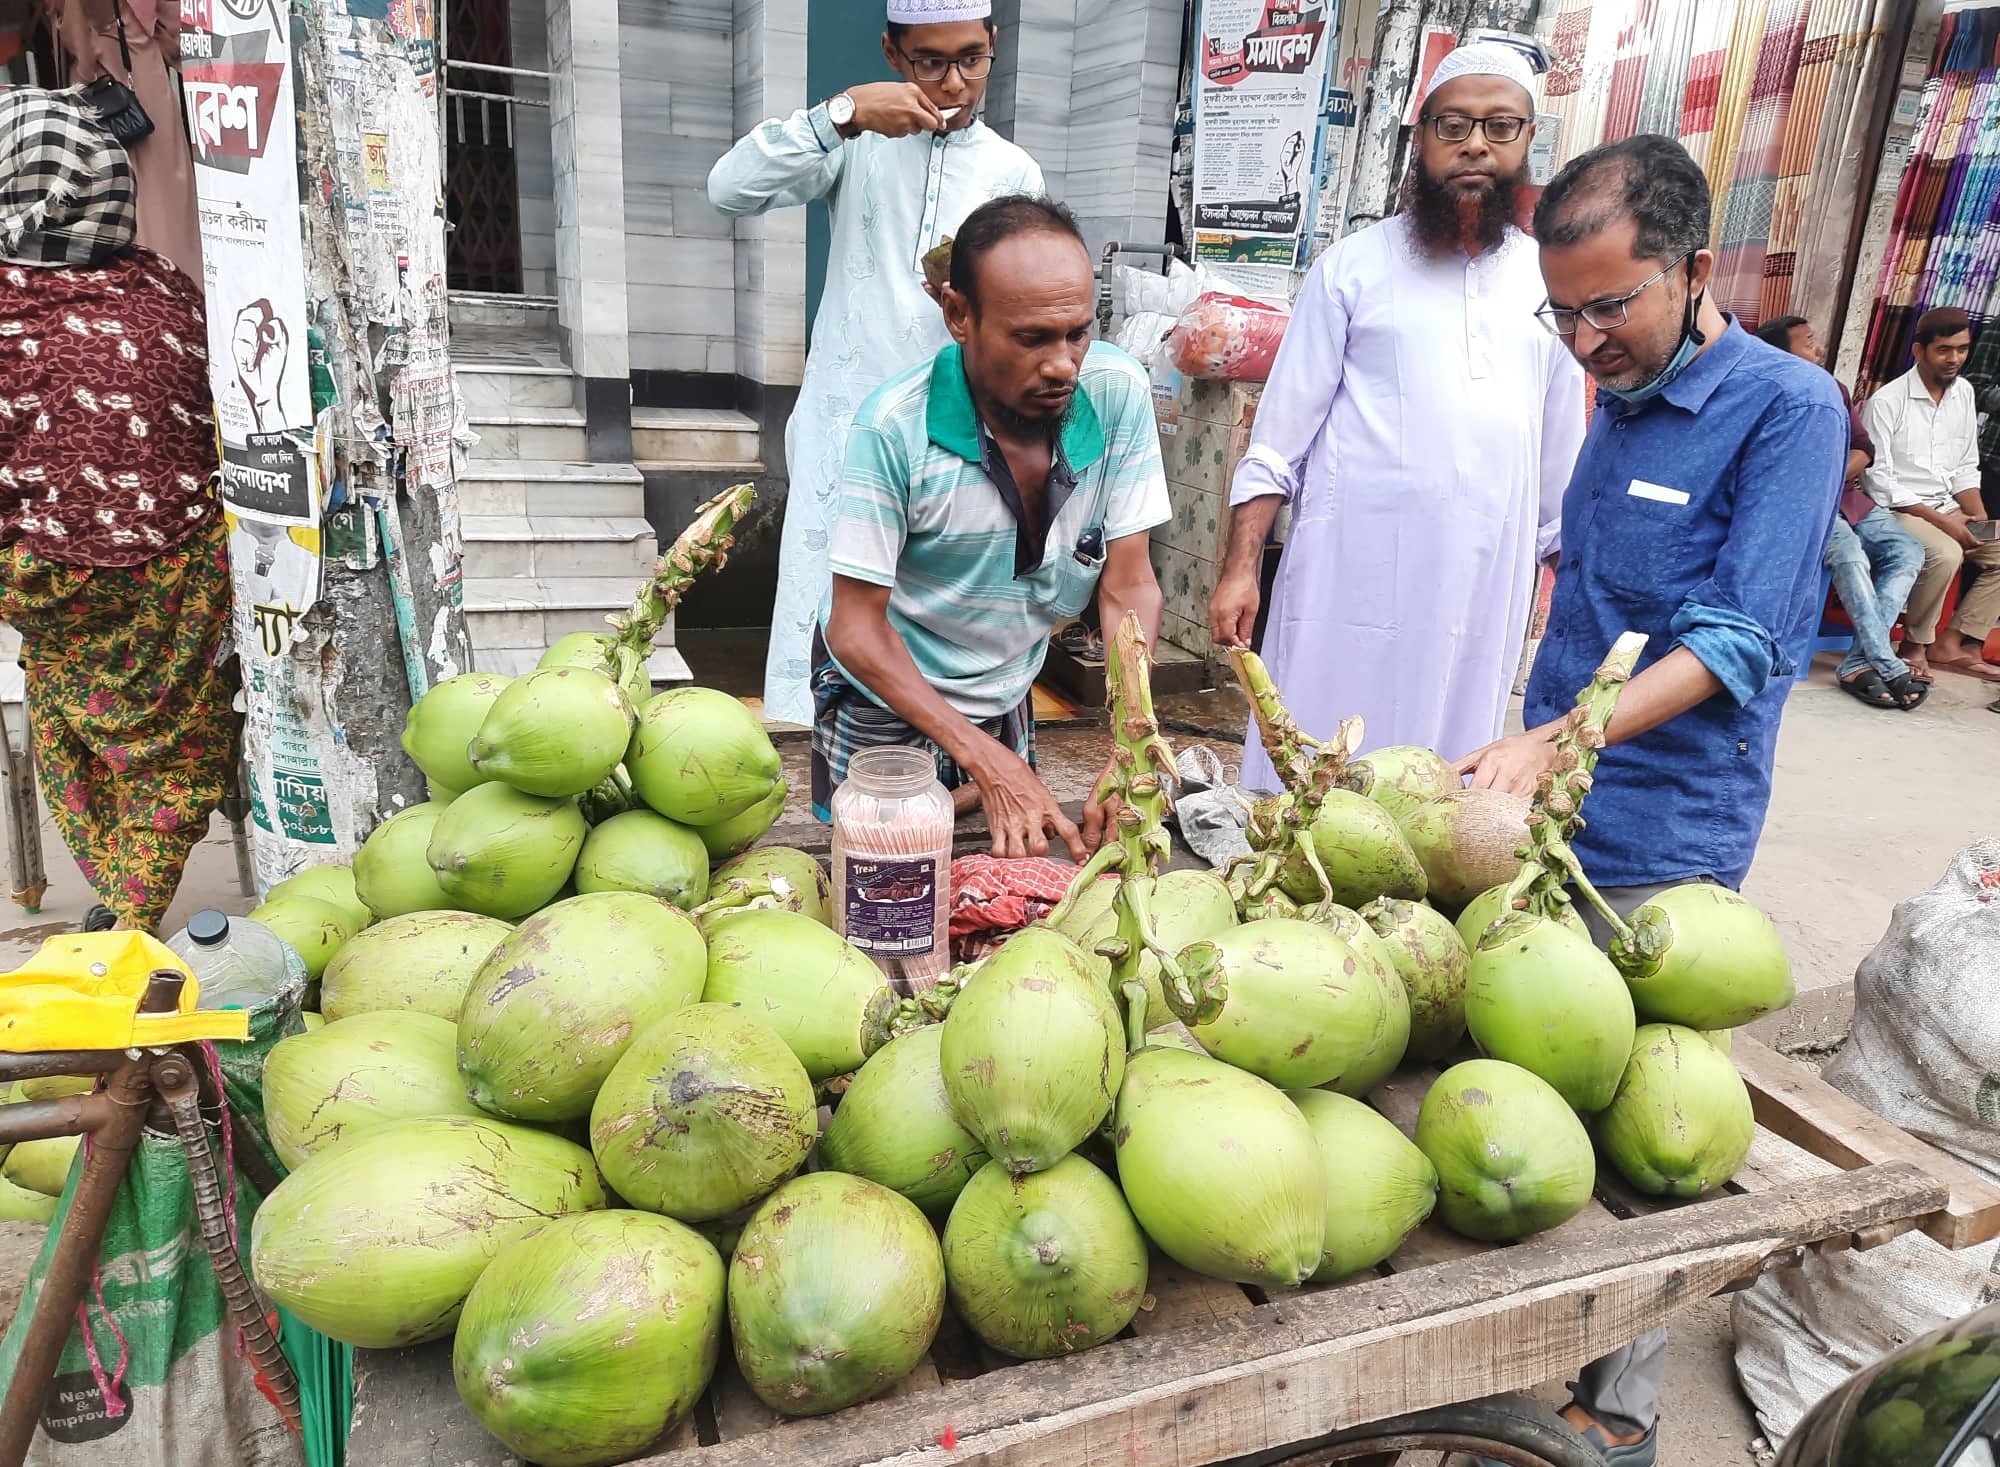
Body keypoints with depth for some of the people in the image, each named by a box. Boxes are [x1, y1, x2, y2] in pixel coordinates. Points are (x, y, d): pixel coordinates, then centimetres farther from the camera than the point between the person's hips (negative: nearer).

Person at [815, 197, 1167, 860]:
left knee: (1012, 859, 20)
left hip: (1006, 693, 3)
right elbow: (858, 629, -23)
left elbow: (1128, 586, -14)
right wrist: (987, 761, -31)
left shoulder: (1118, 394, -19)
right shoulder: (894, 427, -29)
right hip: (886, 698, -3)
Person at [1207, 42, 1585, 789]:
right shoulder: (1355, 267, 1)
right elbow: (1280, 436, -1)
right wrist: (1239, 567, -8)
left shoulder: (1550, 281, 10)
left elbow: (1562, 452, 16)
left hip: (1484, 586, 3)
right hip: (1353, 575, -3)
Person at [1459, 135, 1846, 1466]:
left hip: (1660, 851, -7)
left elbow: (1738, 643, -19)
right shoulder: (1622, 403, 12)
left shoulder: (1789, 409, -11)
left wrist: (1553, 742, -30)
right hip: (1544, 811, 7)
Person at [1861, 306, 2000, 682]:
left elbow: (1966, 468, 13)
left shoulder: (1964, 393, 8)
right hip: (1896, 510, -7)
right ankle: (1916, 644, -12)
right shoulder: (1887, 401, -12)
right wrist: (1940, 521, -19)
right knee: (1945, 554, -32)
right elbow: (1878, 480, -16)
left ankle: (1951, 643, -5)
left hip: (1948, 510, 8)